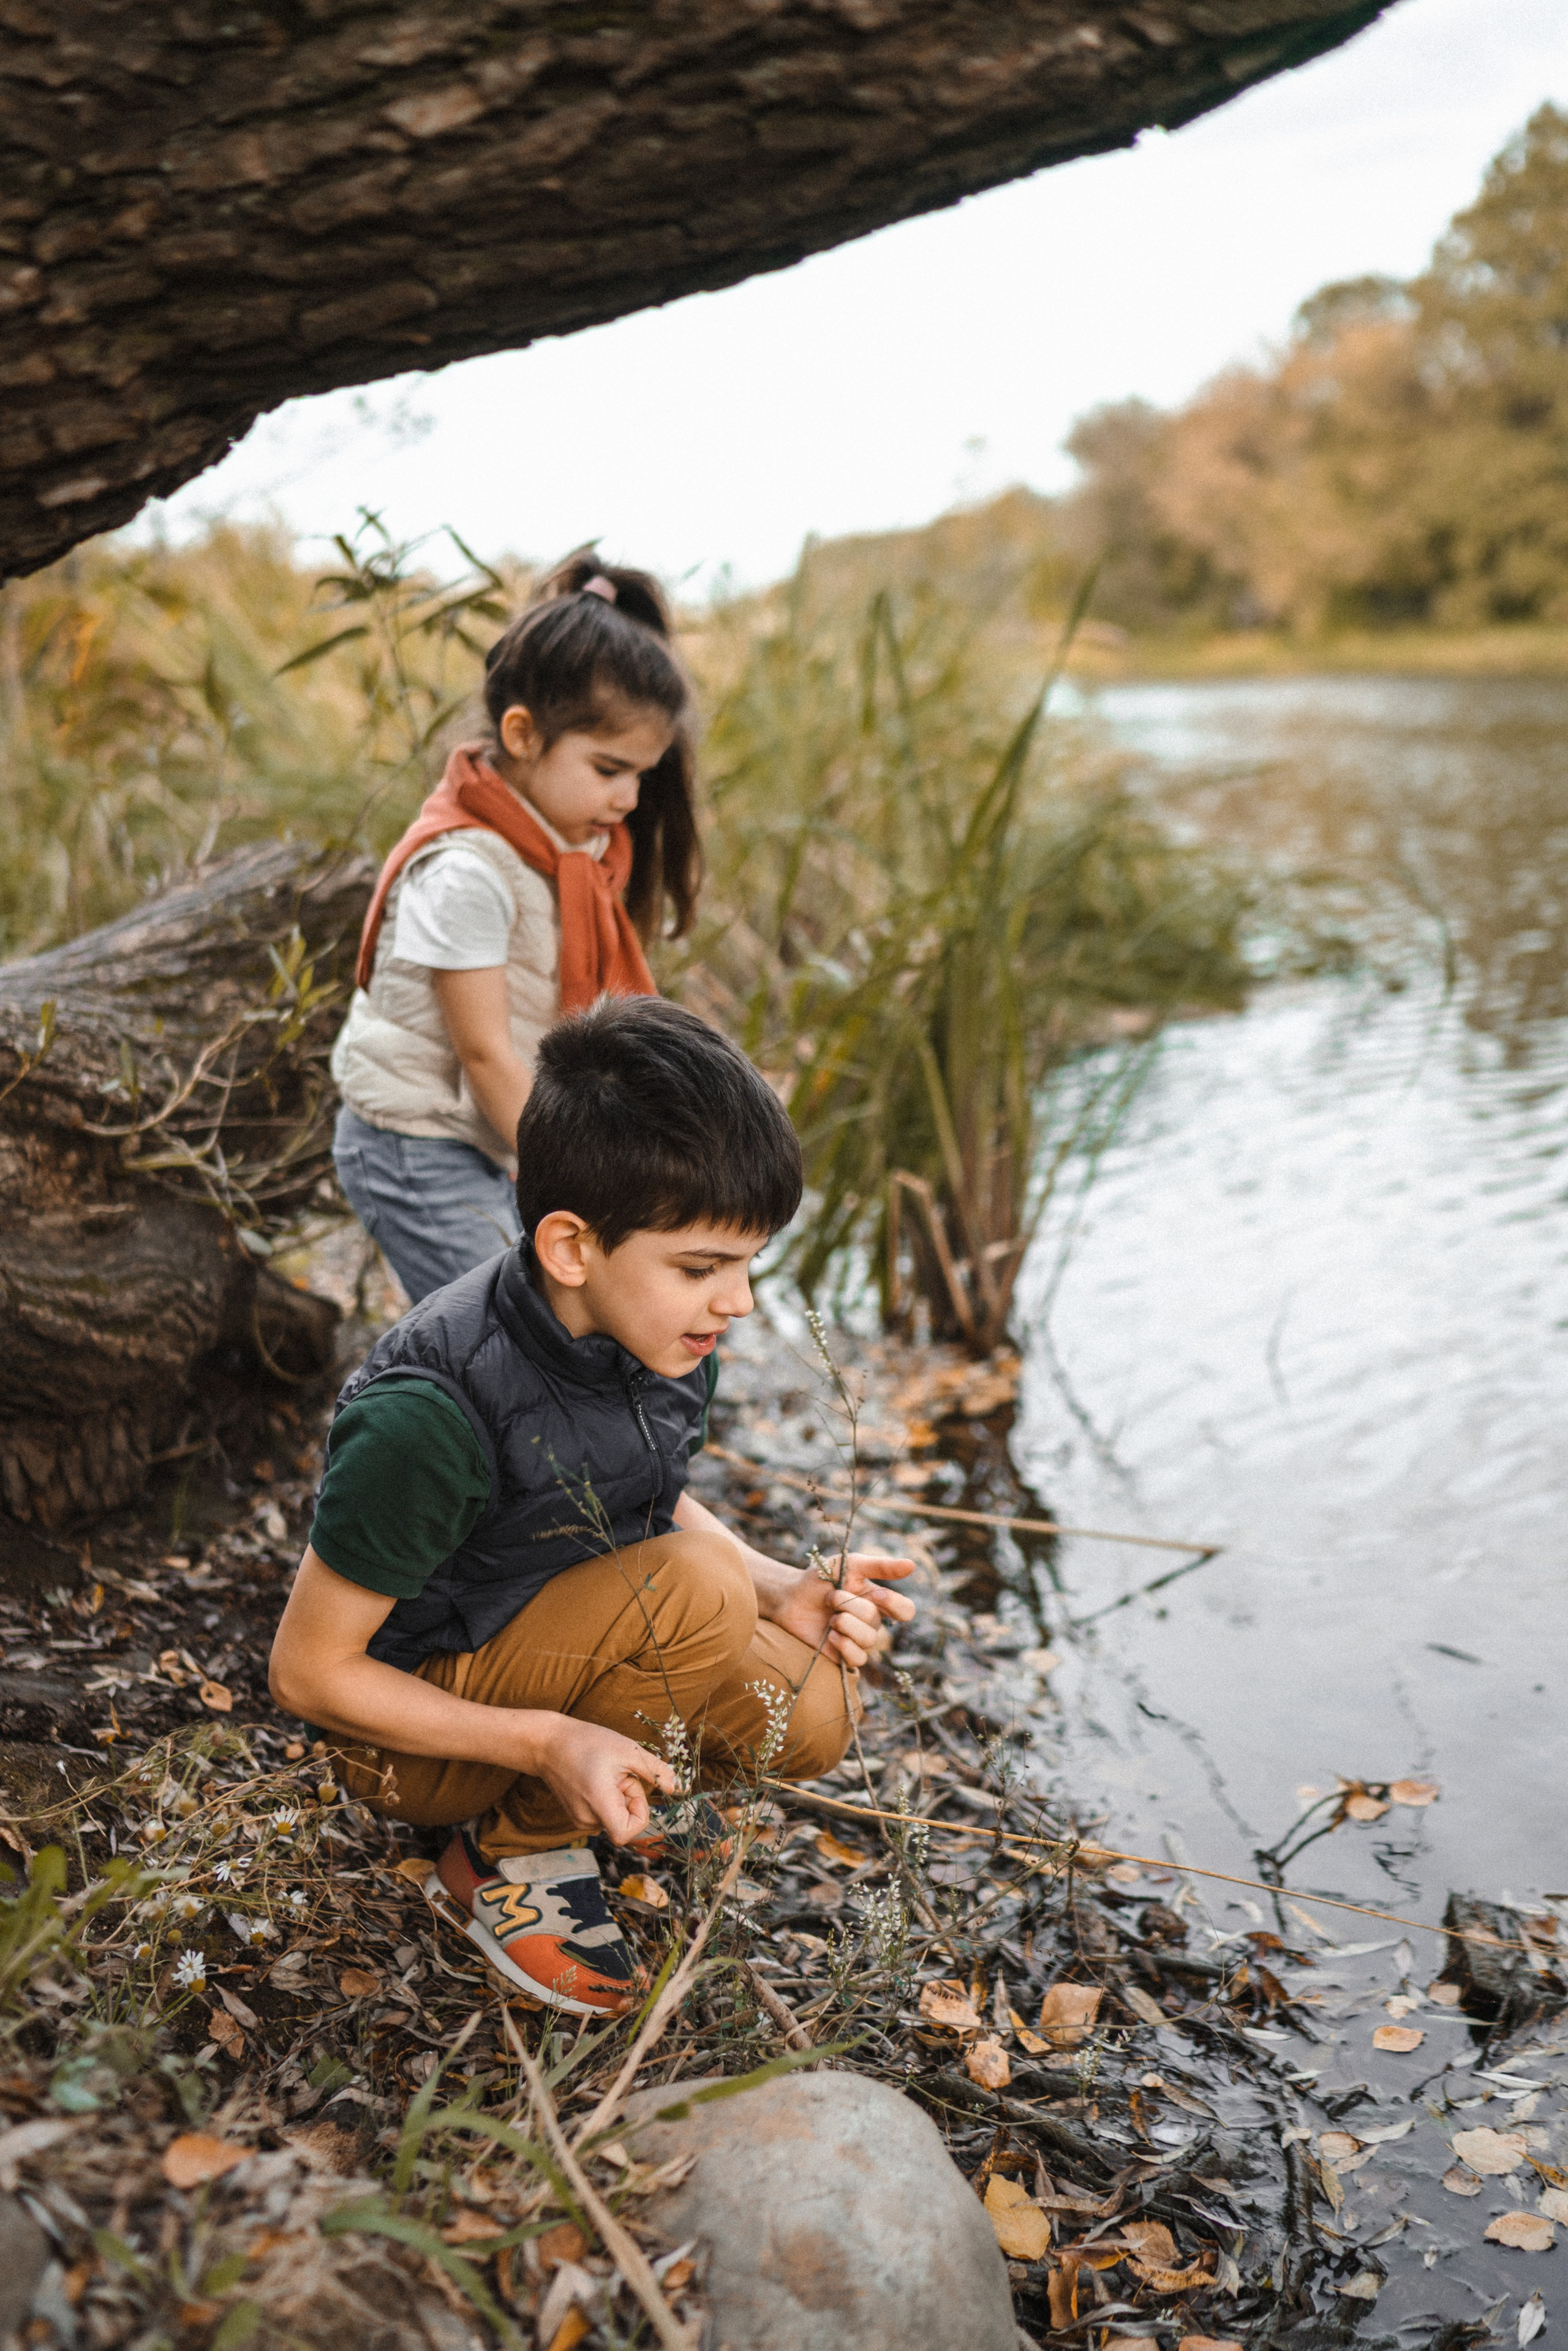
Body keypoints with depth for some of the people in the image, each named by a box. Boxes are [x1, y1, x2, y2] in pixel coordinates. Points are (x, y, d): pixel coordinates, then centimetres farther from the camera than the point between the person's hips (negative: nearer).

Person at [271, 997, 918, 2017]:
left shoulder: (665, 1337, -10)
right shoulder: (429, 1413, -32)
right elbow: (308, 1671, -21)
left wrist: (782, 1589, -10)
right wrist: (547, 1744, -28)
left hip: (554, 1659, 7)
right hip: (421, 1724, -6)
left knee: (809, 1715, -17)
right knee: (698, 1589, -30)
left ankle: (620, 1787, 11)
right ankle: (511, 1851, -7)